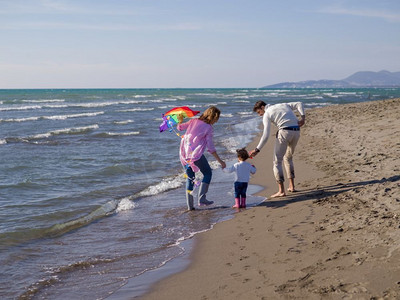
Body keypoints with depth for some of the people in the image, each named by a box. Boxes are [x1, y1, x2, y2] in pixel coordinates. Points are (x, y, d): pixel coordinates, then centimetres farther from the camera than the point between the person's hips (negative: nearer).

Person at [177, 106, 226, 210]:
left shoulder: (194, 121, 11)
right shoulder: (208, 128, -3)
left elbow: (180, 127, 20)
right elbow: (211, 148, -5)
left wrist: (180, 120, 37)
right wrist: (220, 161, -1)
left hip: (184, 153, 6)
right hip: (196, 154, -6)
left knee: (190, 177, 17)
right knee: (207, 173, 14)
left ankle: (190, 205, 14)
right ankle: (202, 198, 3)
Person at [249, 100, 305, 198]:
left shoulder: (266, 115, 6)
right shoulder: (283, 105, 26)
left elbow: (265, 135, -5)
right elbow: (299, 104, 13)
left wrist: (257, 149, -4)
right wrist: (303, 118, 1)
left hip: (284, 132, -7)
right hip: (296, 131, 7)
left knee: (277, 161, 0)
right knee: (288, 158, 25)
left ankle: (281, 191, -9)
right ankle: (292, 186, 23)